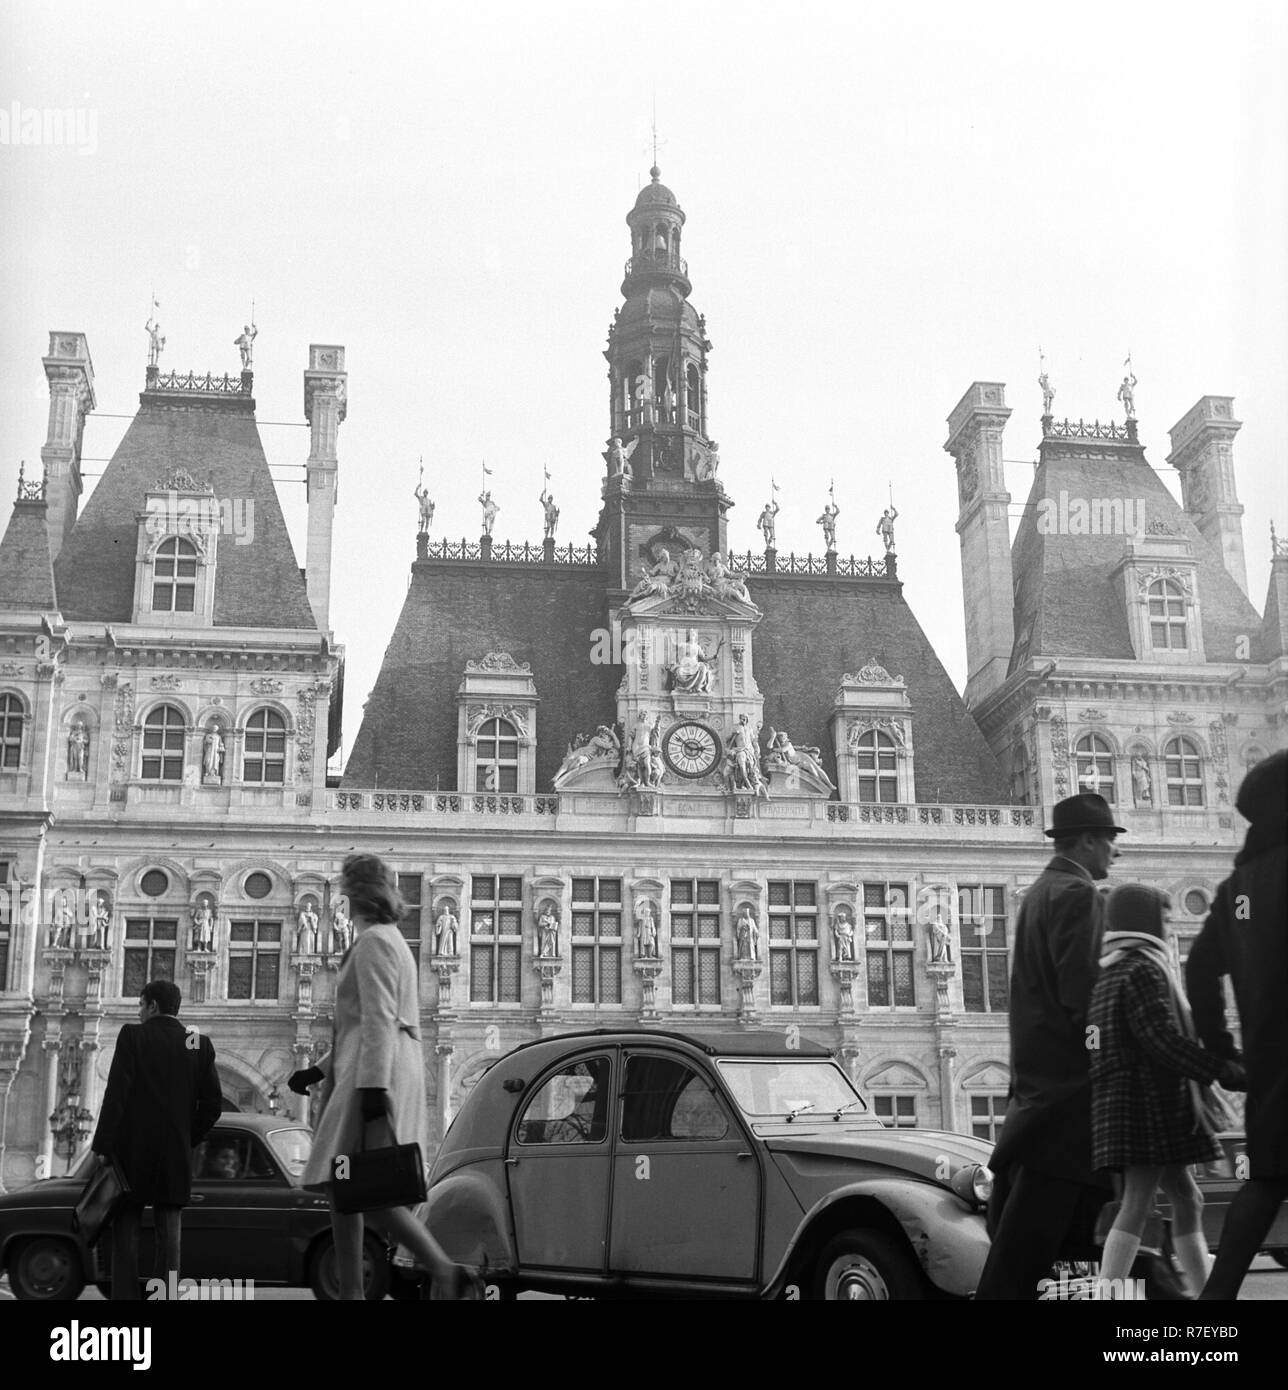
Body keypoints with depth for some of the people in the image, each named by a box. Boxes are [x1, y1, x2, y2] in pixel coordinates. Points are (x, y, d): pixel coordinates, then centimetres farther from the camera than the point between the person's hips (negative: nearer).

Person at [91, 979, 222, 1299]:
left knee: (126, 1229, 3)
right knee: (169, 1234, 4)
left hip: (132, 1151, -3)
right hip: (176, 1154, 3)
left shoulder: (132, 1036, -4)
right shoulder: (200, 1044, 6)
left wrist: (102, 1147, -10)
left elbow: (116, 1094, -12)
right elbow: (212, 1104, 3)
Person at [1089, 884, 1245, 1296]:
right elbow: (1161, 1038, -20)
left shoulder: (1105, 971, 18)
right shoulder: (1142, 969, -11)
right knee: (1137, 1205, -14)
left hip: (1119, 1099, 10)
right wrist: (1224, 1070, -17)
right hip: (1149, 1100, -10)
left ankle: (1204, 1293, 18)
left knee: (1187, 1199, 15)